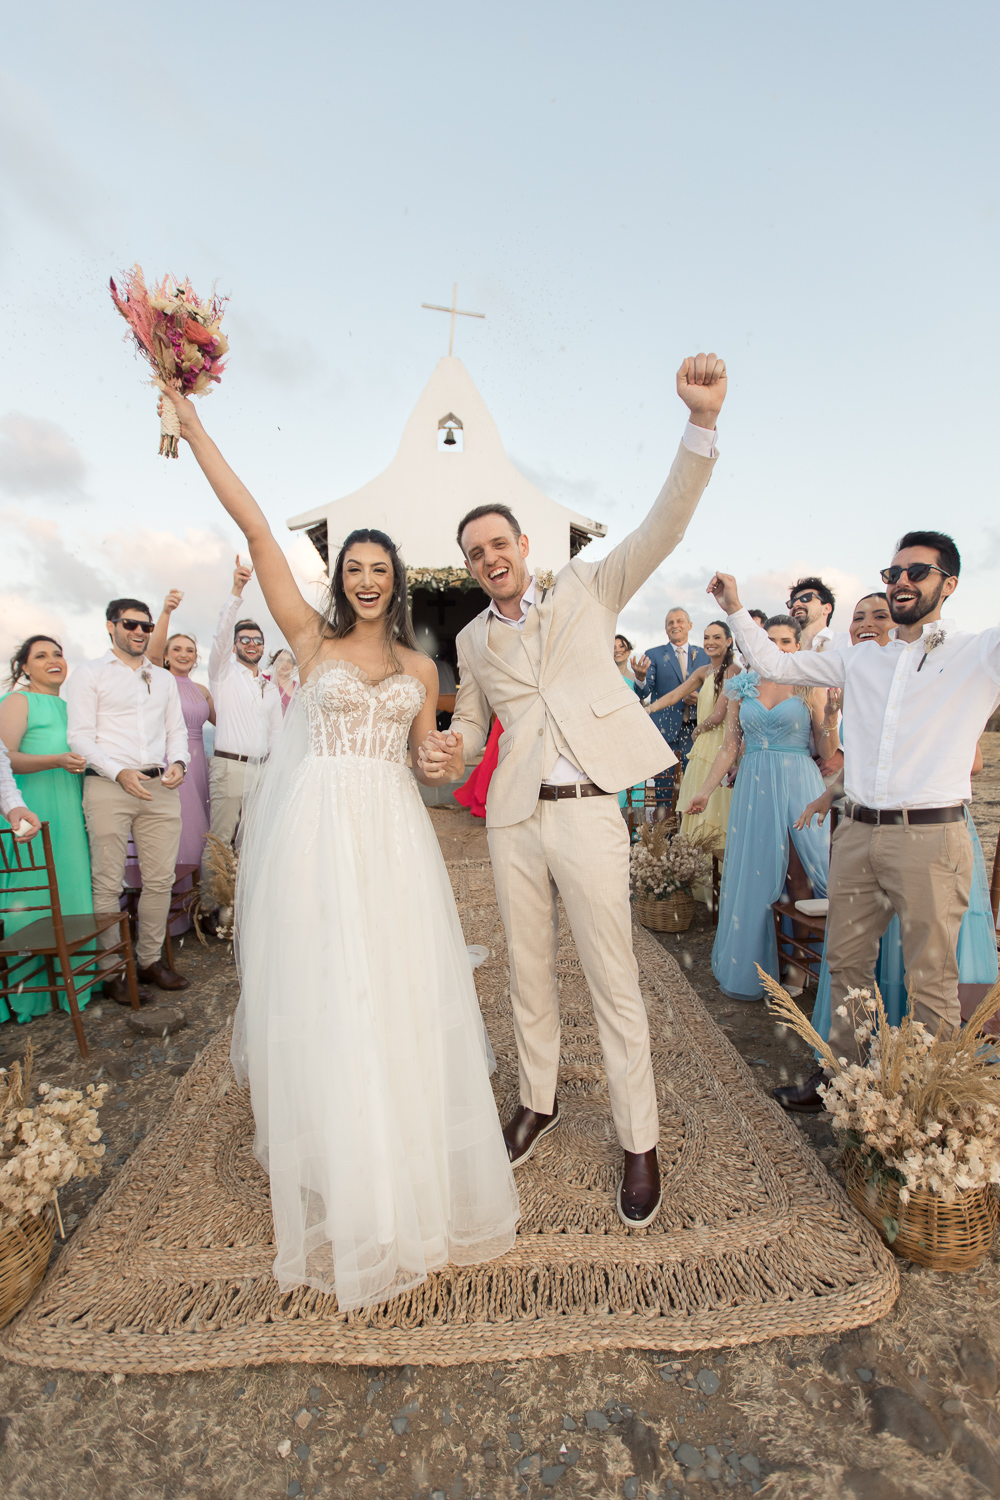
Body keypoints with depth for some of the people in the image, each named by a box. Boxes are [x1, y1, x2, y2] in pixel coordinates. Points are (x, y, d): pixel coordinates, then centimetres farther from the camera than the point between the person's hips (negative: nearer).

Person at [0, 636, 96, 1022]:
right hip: (34, 811, -7)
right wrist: (57, 760, -25)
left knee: (70, 891, 7)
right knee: (36, 896, -5)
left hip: (70, 813, 7)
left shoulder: (69, 707, 20)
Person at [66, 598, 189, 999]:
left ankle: (149, 959, 17)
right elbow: (80, 736, -2)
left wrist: (177, 762, -2)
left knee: (160, 879, 5)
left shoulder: (164, 678, 21)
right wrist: (120, 772, -16)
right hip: (109, 786, -4)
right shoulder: (88, 674, 6)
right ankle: (113, 971, 7)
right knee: (107, 883, -3)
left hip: (160, 787, 5)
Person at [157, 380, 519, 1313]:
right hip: (317, 834, -2)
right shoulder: (311, 637, 4)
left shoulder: (419, 666, 12)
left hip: (393, 838, 3)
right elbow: (254, 527, -1)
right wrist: (190, 423, -3)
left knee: (402, 1004, 8)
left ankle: (411, 1175, 30)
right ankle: (335, 1182, 25)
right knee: (321, 1003, 4)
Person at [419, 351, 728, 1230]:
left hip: (589, 812, -3)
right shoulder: (473, 639, 12)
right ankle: (539, 1103, 37)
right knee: (529, 972, 15)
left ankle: (641, 1145, 22)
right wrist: (448, 755, -5)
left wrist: (703, 421, -18)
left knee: (614, 982, 4)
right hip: (514, 818, 4)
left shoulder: (587, 591, 4)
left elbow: (665, 526, -5)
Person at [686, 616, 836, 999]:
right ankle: (750, 968, 18)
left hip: (799, 785, -2)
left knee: (800, 878, 0)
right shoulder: (742, 686, 8)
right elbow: (730, 747, 10)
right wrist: (704, 791, 8)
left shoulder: (809, 687, 2)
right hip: (754, 786, 2)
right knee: (754, 877, 5)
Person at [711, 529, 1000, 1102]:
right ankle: (846, 1066, 30)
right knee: (847, 959, 13)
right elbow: (775, 663, 19)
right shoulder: (862, 660, 14)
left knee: (932, 977, 4)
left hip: (931, 837, -4)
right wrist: (736, 610, 12)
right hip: (858, 833, 5)